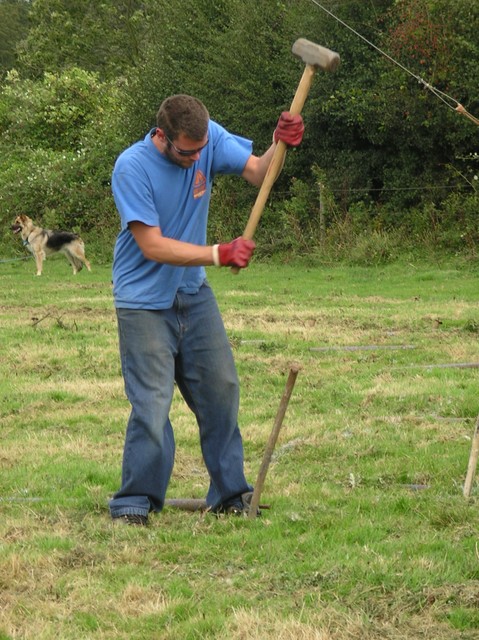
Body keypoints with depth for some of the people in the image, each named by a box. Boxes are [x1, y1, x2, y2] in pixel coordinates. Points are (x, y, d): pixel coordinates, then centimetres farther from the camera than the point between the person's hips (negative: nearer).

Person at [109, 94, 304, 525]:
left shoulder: (209, 138, -8)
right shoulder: (132, 167, -22)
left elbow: (257, 173, -11)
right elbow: (152, 246, -25)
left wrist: (279, 146, -32)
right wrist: (220, 255, -30)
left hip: (194, 294, 6)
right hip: (144, 301, -6)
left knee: (221, 389, 6)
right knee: (152, 403, -11)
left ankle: (229, 494, 18)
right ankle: (134, 504, 0)